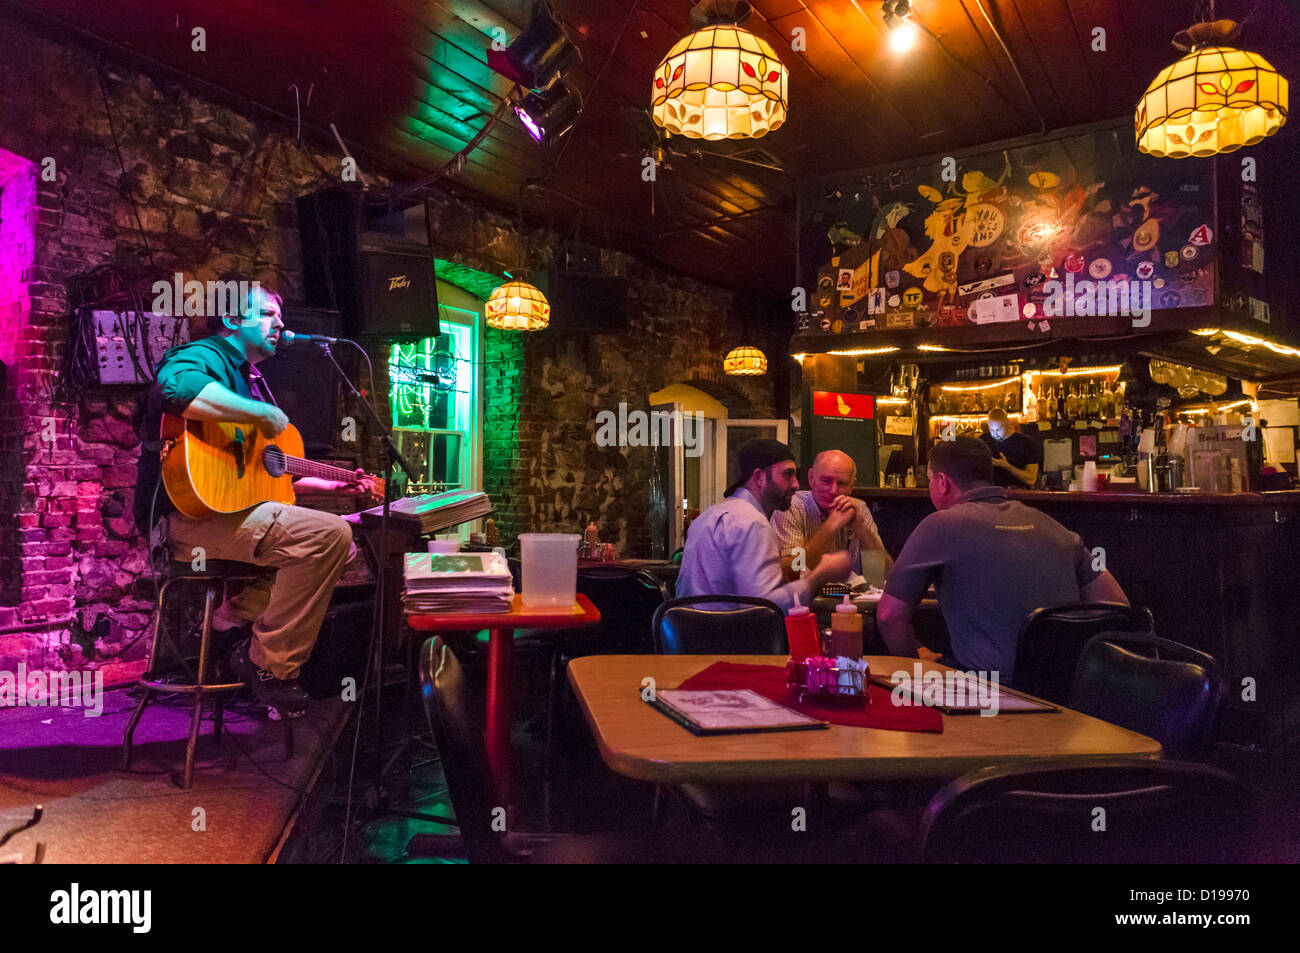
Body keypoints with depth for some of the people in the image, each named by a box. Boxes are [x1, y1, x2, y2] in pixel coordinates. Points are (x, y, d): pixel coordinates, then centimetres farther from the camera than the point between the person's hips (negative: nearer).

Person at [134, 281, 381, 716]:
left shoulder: (250, 381, 25)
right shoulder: (203, 357, -4)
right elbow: (179, 390, -33)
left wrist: (336, 485, 23)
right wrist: (265, 414, -24)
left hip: (234, 508, 10)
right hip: (190, 513, -10)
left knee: (344, 545, 11)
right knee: (328, 533, -26)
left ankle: (239, 613, 5)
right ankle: (269, 664, -14)